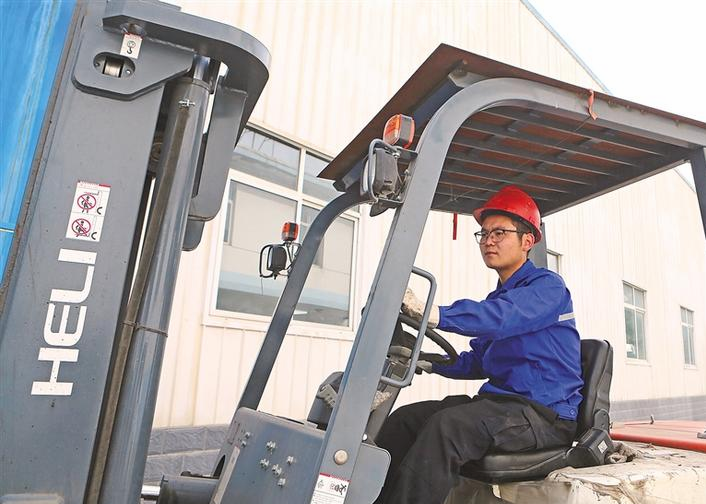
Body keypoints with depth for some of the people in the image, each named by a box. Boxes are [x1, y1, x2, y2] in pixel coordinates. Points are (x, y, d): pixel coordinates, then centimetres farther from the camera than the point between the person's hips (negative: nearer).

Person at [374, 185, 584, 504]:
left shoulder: (548, 286, -6)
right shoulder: (498, 297, 21)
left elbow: (498, 317, -28)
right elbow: (478, 362, 21)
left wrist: (429, 313, -40)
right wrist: (427, 361, 6)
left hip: (545, 414, -8)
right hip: (499, 402, 9)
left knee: (447, 426, -32)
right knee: (404, 418, -2)